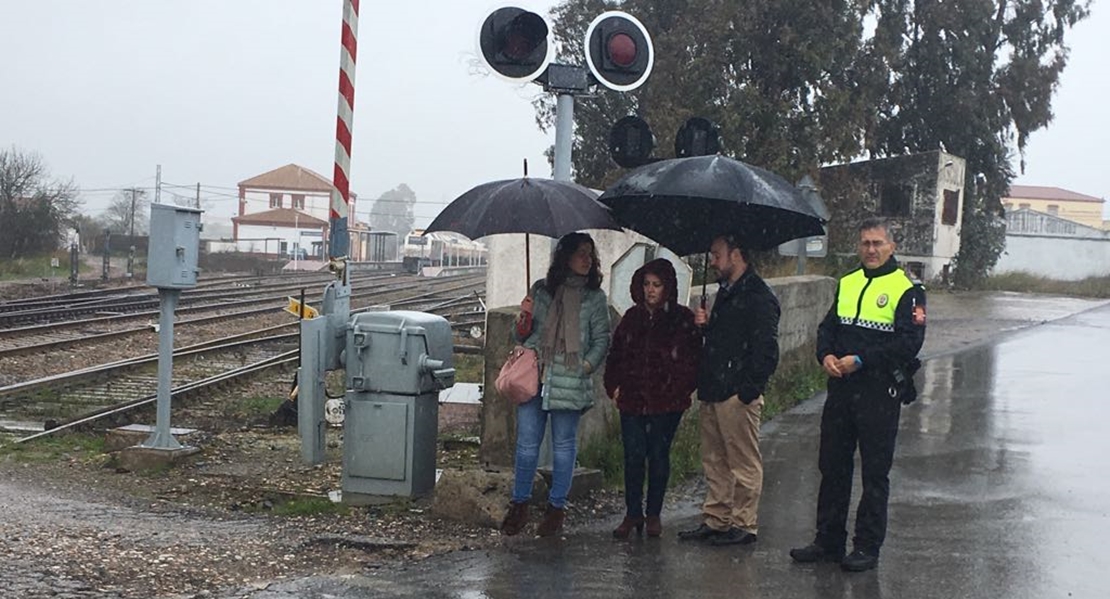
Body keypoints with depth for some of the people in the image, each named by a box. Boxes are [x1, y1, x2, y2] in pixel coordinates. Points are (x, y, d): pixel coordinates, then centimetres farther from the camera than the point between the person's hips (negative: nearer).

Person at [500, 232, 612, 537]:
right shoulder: (541, 289, 9)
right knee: (527, 443, 4)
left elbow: (601, 340, 7)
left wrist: (586, 366, -7)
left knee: (564, 446, 6)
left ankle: (556, 507, 17)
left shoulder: (595, 297, 5)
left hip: (569, 383, -1)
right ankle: (519, 504, 17)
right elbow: (523, 336, 15)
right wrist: (524, 319, -6)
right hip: (534, 377, 1)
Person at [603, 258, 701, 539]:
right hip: (632, 400, 3)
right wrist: (614, 386, 4)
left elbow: (693, 358, -3)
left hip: (666, 402, -3)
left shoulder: (683, 319, -2)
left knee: (659, 456, 6)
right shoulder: (632, 317, 9)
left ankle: (653, 515, 18)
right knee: (633, 456, 2)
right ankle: (633, 513, 14)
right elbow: (615, 354, 13)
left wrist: (680, 389, -8)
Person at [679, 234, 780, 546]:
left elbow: (766, 351, -17)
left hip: (737, 395, -10)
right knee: (714, 461, 15)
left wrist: (748, 390, -19)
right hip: (714, 392, 10)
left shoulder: (759, 298, -12)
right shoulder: (727, 292, 18)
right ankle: (715, 519, 23)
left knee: (744, 462, 0)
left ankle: (744, 525, 8)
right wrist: (706, 324, 8)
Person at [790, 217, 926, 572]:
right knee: (832, 466, 11)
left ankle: (867, 547, 11)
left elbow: (909, 342, -14)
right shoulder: (847, 283, 14)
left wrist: (860, 360, -18)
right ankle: (829, 540, 21)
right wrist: (826, 355, -6)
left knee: (875, 472, 3)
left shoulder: (906, 289, -6)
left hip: (880, 391, -6)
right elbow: (828, 326, 15)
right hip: (841, 387, 6)